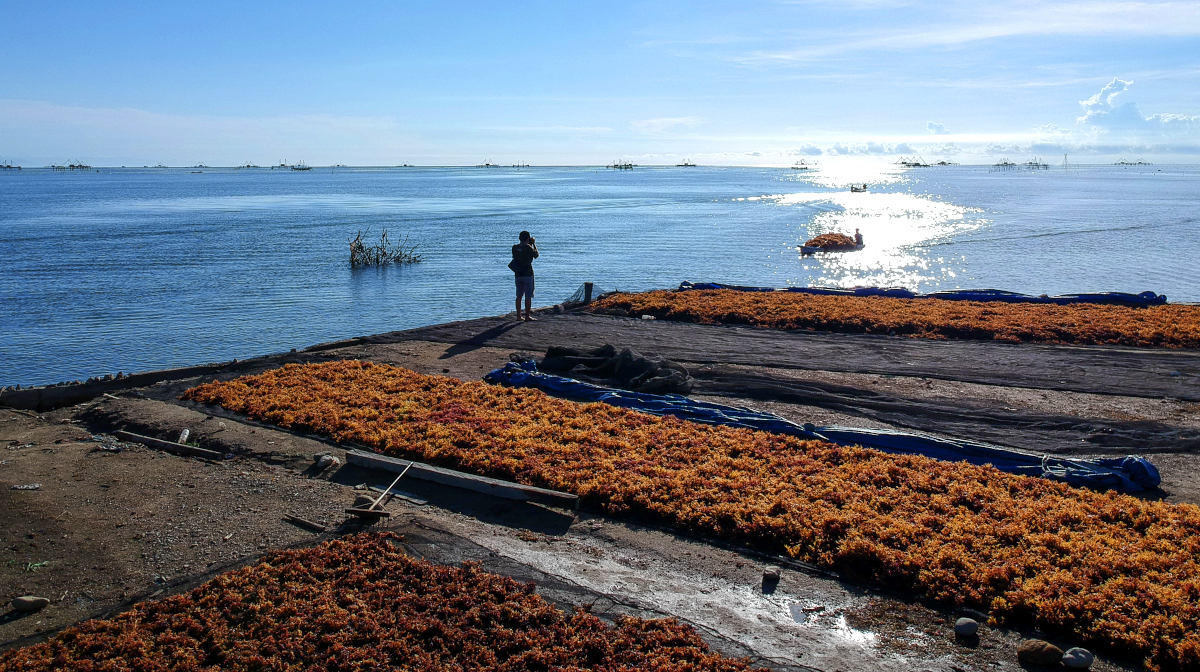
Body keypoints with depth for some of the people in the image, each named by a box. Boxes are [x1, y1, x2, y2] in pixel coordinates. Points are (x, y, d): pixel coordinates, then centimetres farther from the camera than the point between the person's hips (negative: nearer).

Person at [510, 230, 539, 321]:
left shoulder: (514, 247, 4)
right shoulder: (528, 247, -13)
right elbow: (536, 255, 1)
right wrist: (534, 244, 12)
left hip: (518, 274, 6)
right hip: (527, 274, -6)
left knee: (519, 296, 13)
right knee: (528, 296, -2)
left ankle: (518, 316, 16)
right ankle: (527, 316, -3)